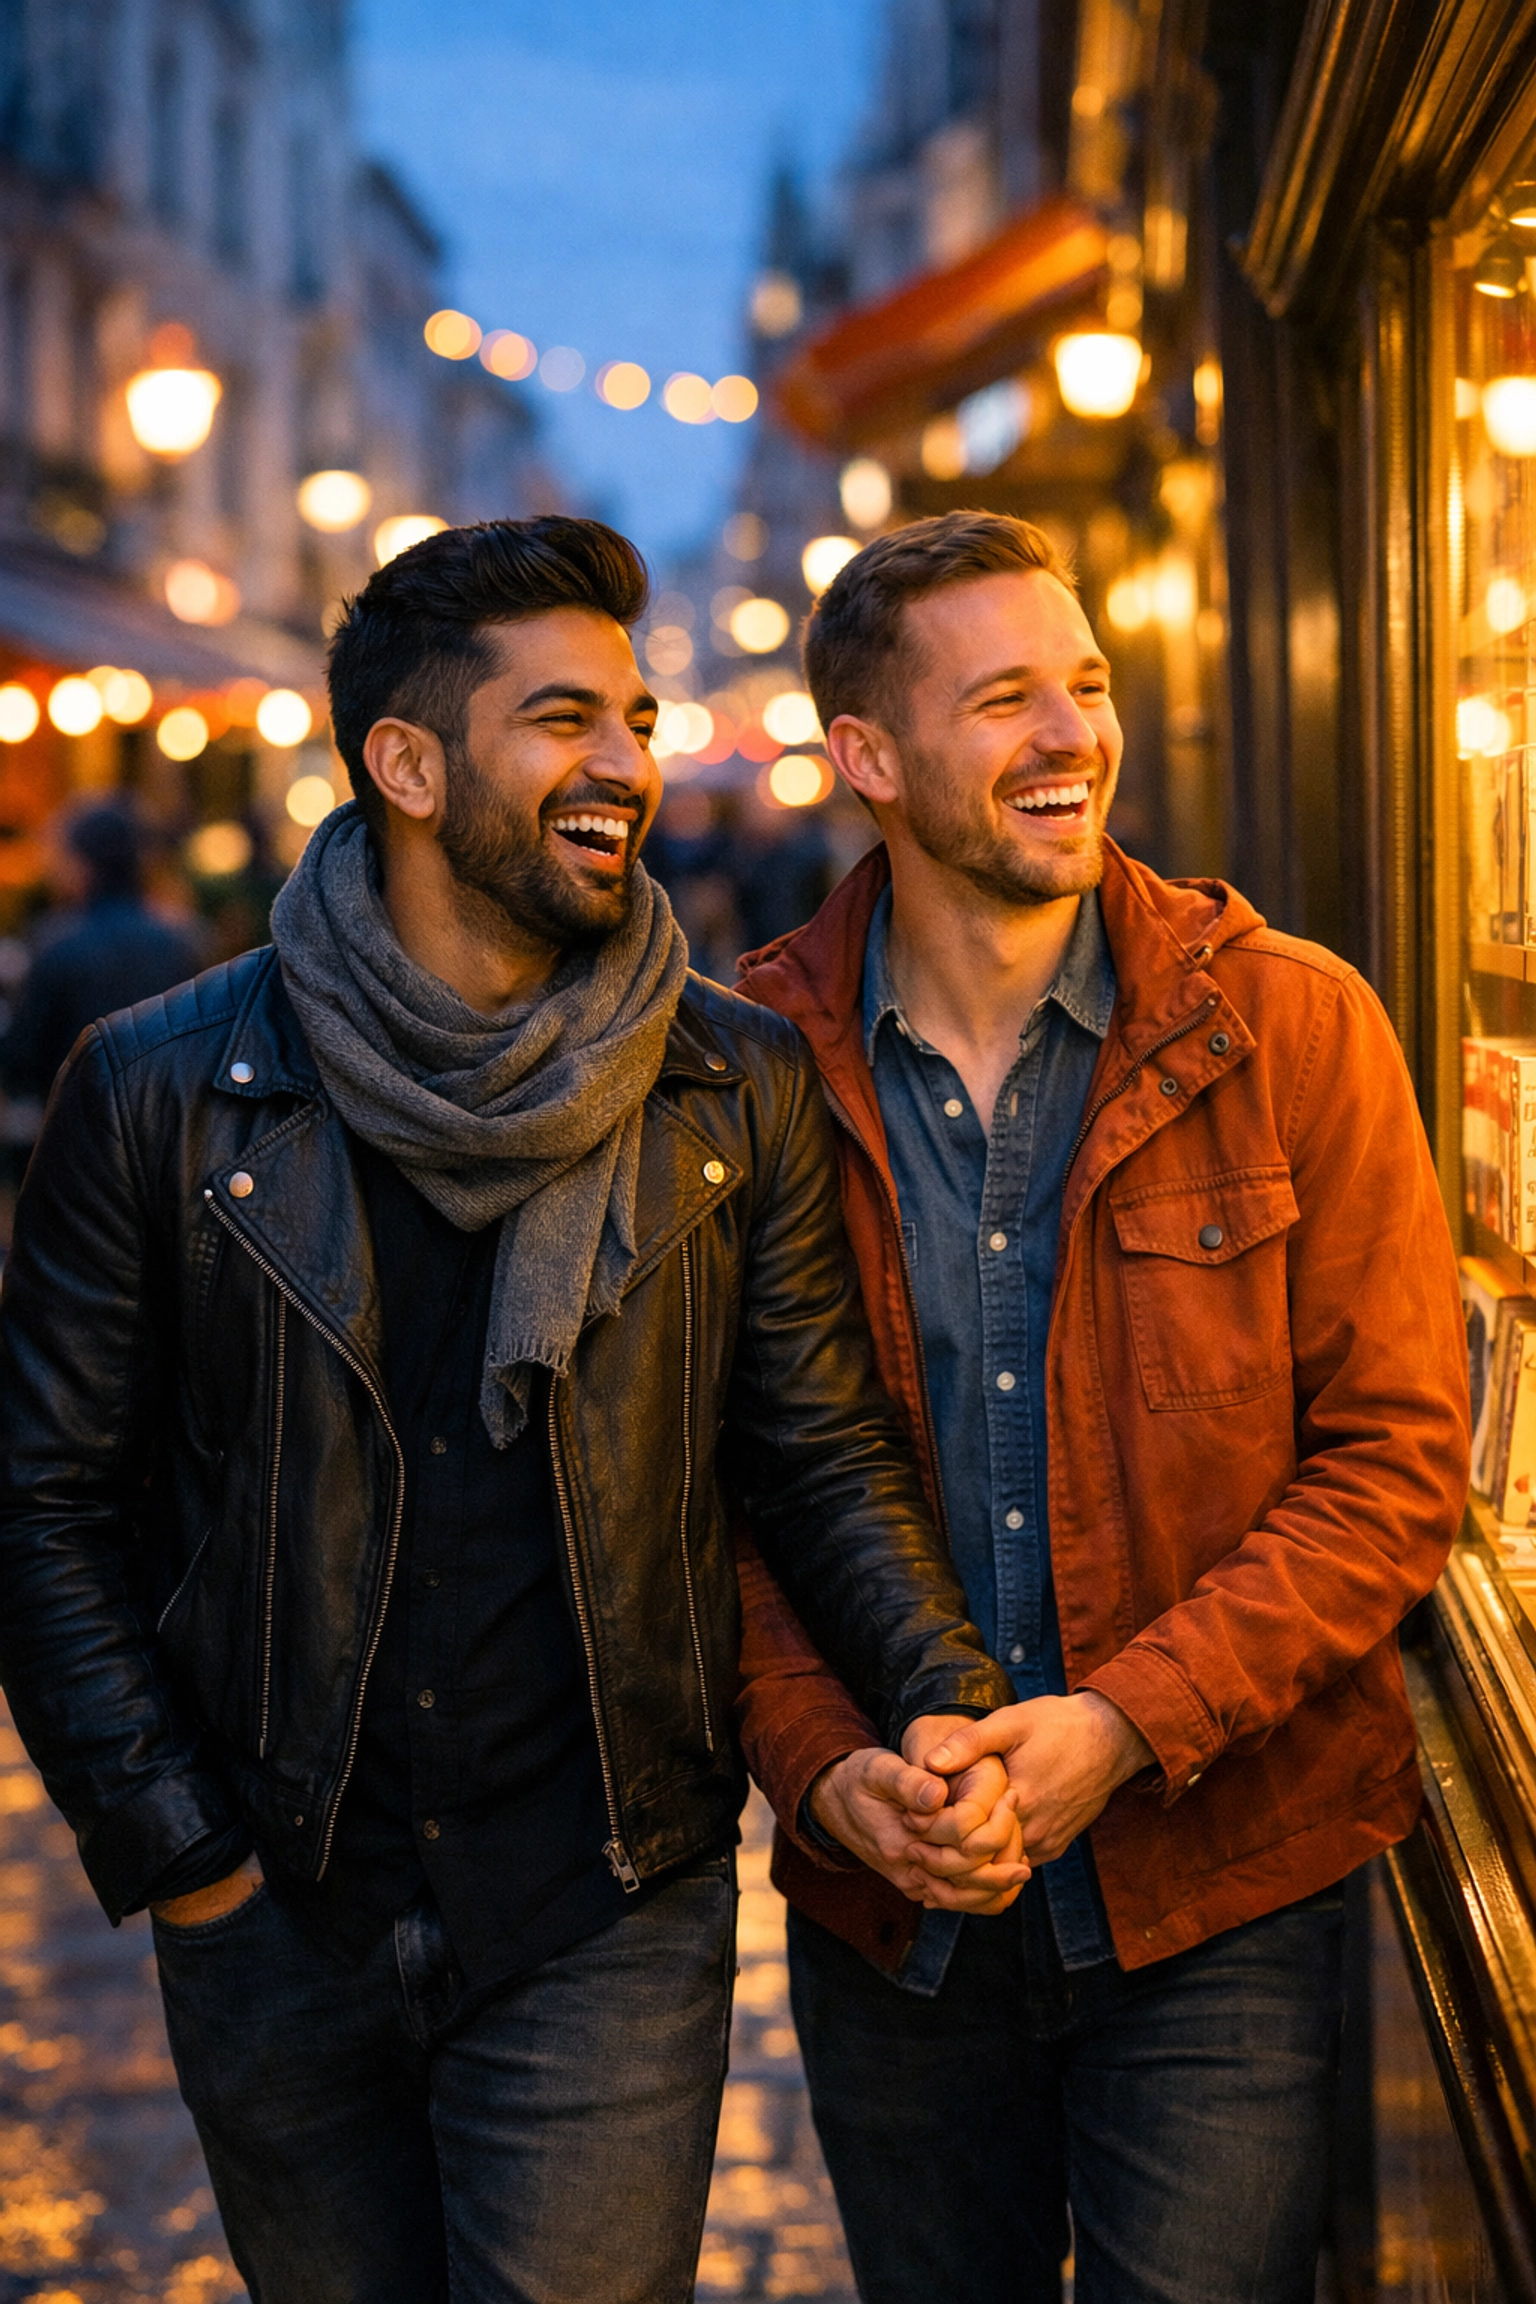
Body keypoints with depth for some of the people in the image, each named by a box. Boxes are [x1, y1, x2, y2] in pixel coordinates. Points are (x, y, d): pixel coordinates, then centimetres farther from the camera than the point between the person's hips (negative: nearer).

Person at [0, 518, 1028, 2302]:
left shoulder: (737, 1089, -2)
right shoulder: (166, 1089, -6)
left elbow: (823, 1454, 2)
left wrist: (943, 1707, -14)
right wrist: (170, 1849, -6)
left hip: (607, 1927, 0)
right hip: (275, 1926, 1)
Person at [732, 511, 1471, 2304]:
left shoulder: (1291, 1028, -7)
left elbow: (1397, 1460, -7)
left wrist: (1130, 1720, -17)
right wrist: (822, 1760, -13)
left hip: (1220, 1901, -2)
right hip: (887, 1913, 2)